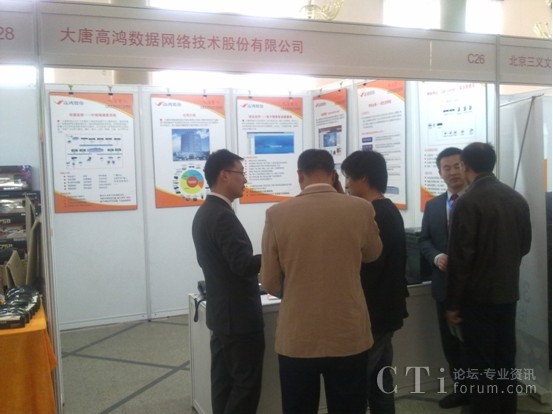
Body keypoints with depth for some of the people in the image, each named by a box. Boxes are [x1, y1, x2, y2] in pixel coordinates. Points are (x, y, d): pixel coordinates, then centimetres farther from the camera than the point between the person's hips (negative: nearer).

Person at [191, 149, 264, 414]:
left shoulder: (204, 212, 10)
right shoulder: (223, 216, -21)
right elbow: (244, 264, -26)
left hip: (221, 312, 10)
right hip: (238, 316, -10)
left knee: (225, 381, 15)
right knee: (246, 384, 0)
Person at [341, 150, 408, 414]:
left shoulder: (369, 216, -19)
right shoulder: (392, 212, 10)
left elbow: (362, 270, -18)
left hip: (369, 316, -10)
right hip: (387, 312, 10)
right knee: (381, 384, 17)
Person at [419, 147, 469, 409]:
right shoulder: (432, 205, 11)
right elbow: (424, 240, 10)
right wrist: (437, 257, -9)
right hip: (445, 283, 5)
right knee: (450, 341, 14)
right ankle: (462, 389, 31)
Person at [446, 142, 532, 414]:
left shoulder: (468, 202, -17)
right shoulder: (517, 198, 3)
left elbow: (460, 257, -18)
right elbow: (525, 245, 13)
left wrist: (453, 303, -11)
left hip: (478, 296, -6)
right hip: (508, 292, 6)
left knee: (481, 364, 3)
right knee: (505, 360, 16)